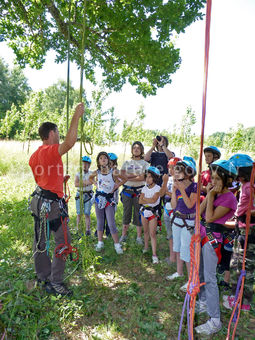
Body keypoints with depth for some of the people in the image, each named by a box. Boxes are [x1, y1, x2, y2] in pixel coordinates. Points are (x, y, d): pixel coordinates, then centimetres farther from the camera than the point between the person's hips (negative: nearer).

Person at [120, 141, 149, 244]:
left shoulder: (145, 163, 5)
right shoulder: (127, 162, 12)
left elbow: (144, 177, -10)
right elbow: (122, 174, -2)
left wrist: (129, 177, -11)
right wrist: (137, 175, -10)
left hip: (139, 190, -2)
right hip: (127, 190, 2)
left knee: (138, 213, 1)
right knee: (126, 212, 8)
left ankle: (139, 237, 12)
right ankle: (124, 235, 19)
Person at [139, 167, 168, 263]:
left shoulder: (157, 188, -15)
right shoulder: (145, 188, -1)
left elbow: (154, 200, -30)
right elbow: (140, 201, -10)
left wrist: (144, 198, -22)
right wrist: (150, 200, -21)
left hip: (153, 213, -4)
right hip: (144, 211, 5)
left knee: (152, 233, -5)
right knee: (146, 231, 18)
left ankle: (154, 254, 2)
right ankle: (146, 247, 38)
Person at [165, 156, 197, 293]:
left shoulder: (194, 186, -15)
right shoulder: (178, 185, 2)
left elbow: (190, 204, -23)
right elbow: (174, 206, 0)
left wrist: (182, 190, -25)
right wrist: (174, 190, -8)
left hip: (188, 222, -7)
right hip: (177, 219, 7)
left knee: (187, 250, -2)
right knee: (178, 247, 20)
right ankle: (179, 272, 40)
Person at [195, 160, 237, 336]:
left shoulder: (229, 198, -17)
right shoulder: (215, 193, 7)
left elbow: (210, 217, -24)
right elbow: (199, 212, 0)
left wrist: (211, 196, -17)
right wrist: (208, 194, -6)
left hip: (212, 238, -8)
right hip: (202, 235, 8)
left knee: (210, 278, -3)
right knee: (200, 273, 20)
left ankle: (215, 321, 9)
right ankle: (203, 303, 40)